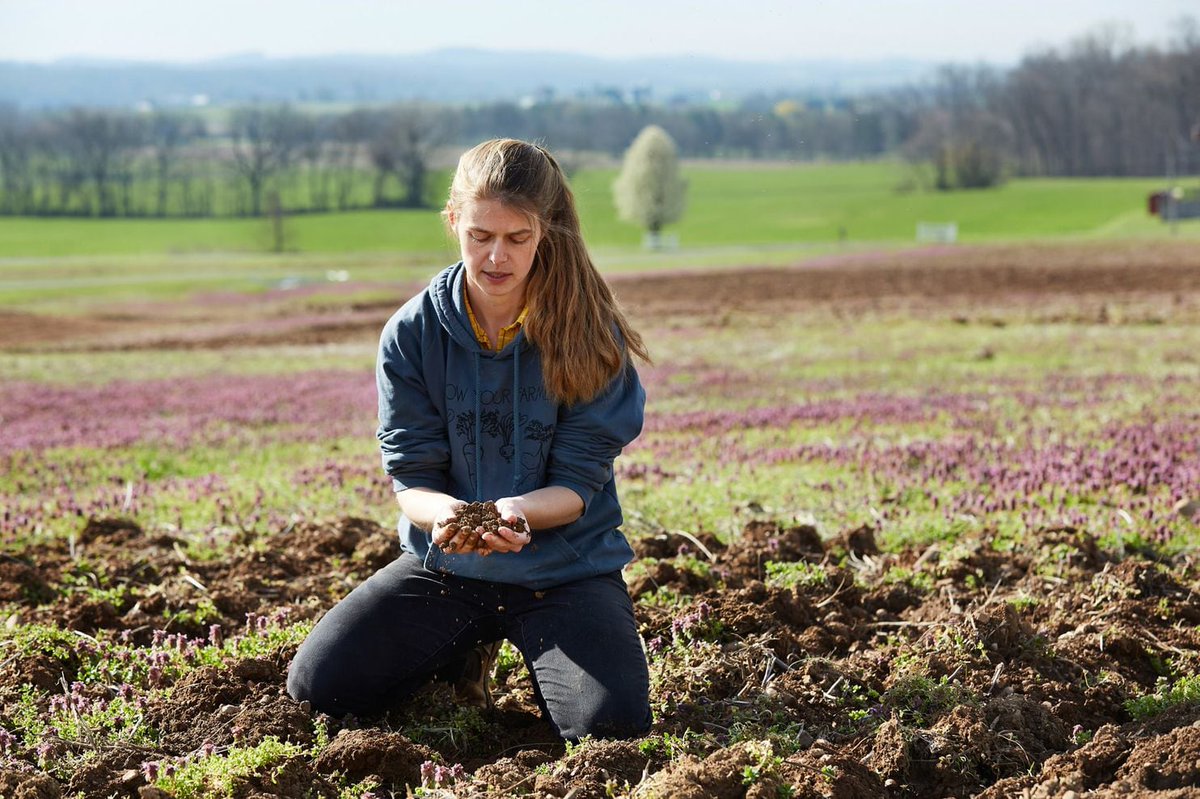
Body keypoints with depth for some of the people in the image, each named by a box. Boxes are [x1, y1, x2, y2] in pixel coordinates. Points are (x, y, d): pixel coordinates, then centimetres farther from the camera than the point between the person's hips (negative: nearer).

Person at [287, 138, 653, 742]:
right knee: (317, 685, -13)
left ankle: (538, 656, 12)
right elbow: (411, 479, -6)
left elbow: (577, 485, -11)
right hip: (445, 564, 2)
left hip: (564, 564, -2)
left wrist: (518, 512, -35)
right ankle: (465, 653, 16)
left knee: (611, 721, -26)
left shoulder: (589, 332, -10)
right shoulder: (413, 333, -6)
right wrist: (443, 514, -31)